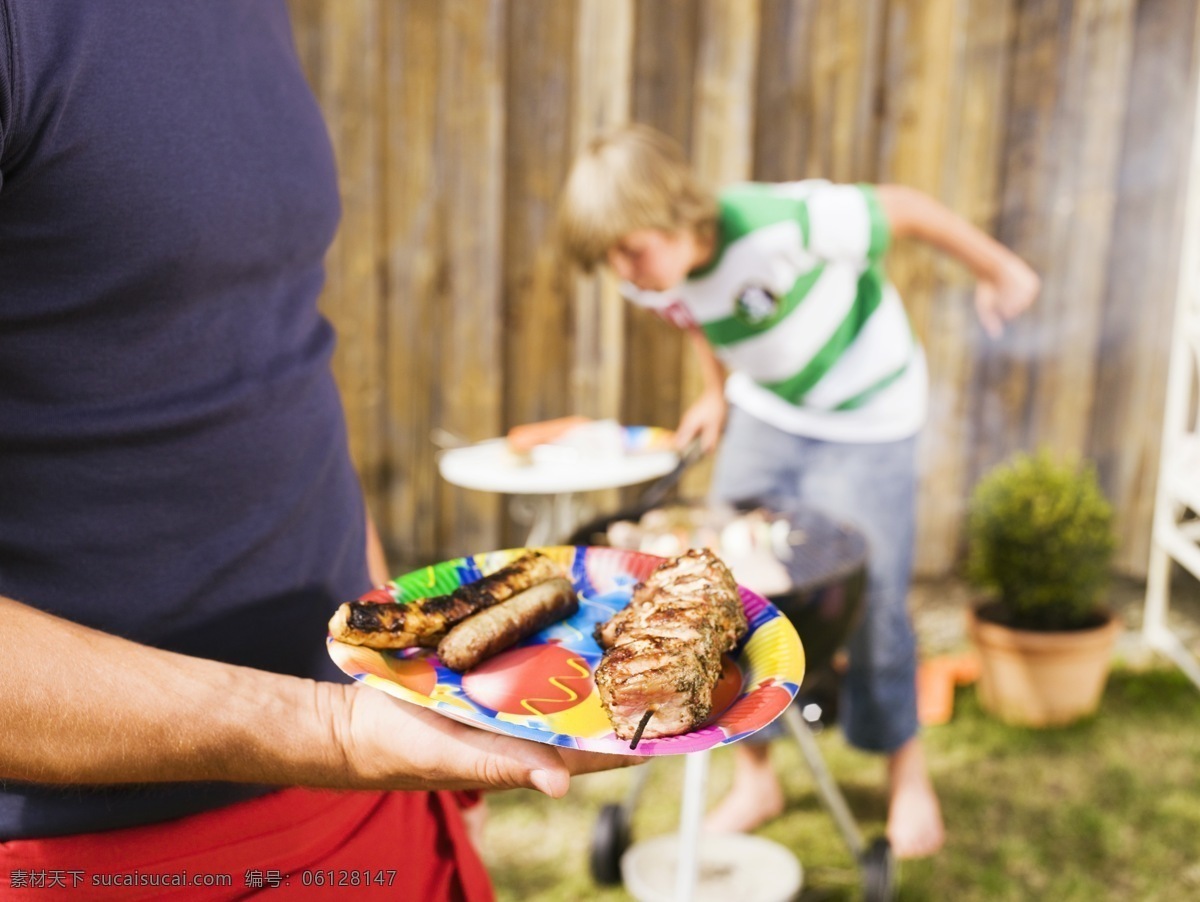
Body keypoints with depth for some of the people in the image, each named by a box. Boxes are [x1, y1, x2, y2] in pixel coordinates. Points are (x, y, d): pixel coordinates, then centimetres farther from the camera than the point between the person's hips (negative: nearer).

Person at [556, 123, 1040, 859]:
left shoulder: (784, 224, -35)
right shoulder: (650, 280, -15)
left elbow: (905, 209, -19)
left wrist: (1000, 270, -7)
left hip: (867, 418, -5)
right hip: (764, 414, 6)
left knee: (867, 601, -3)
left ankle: (910, 778, 24)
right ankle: (755, 777, 22)